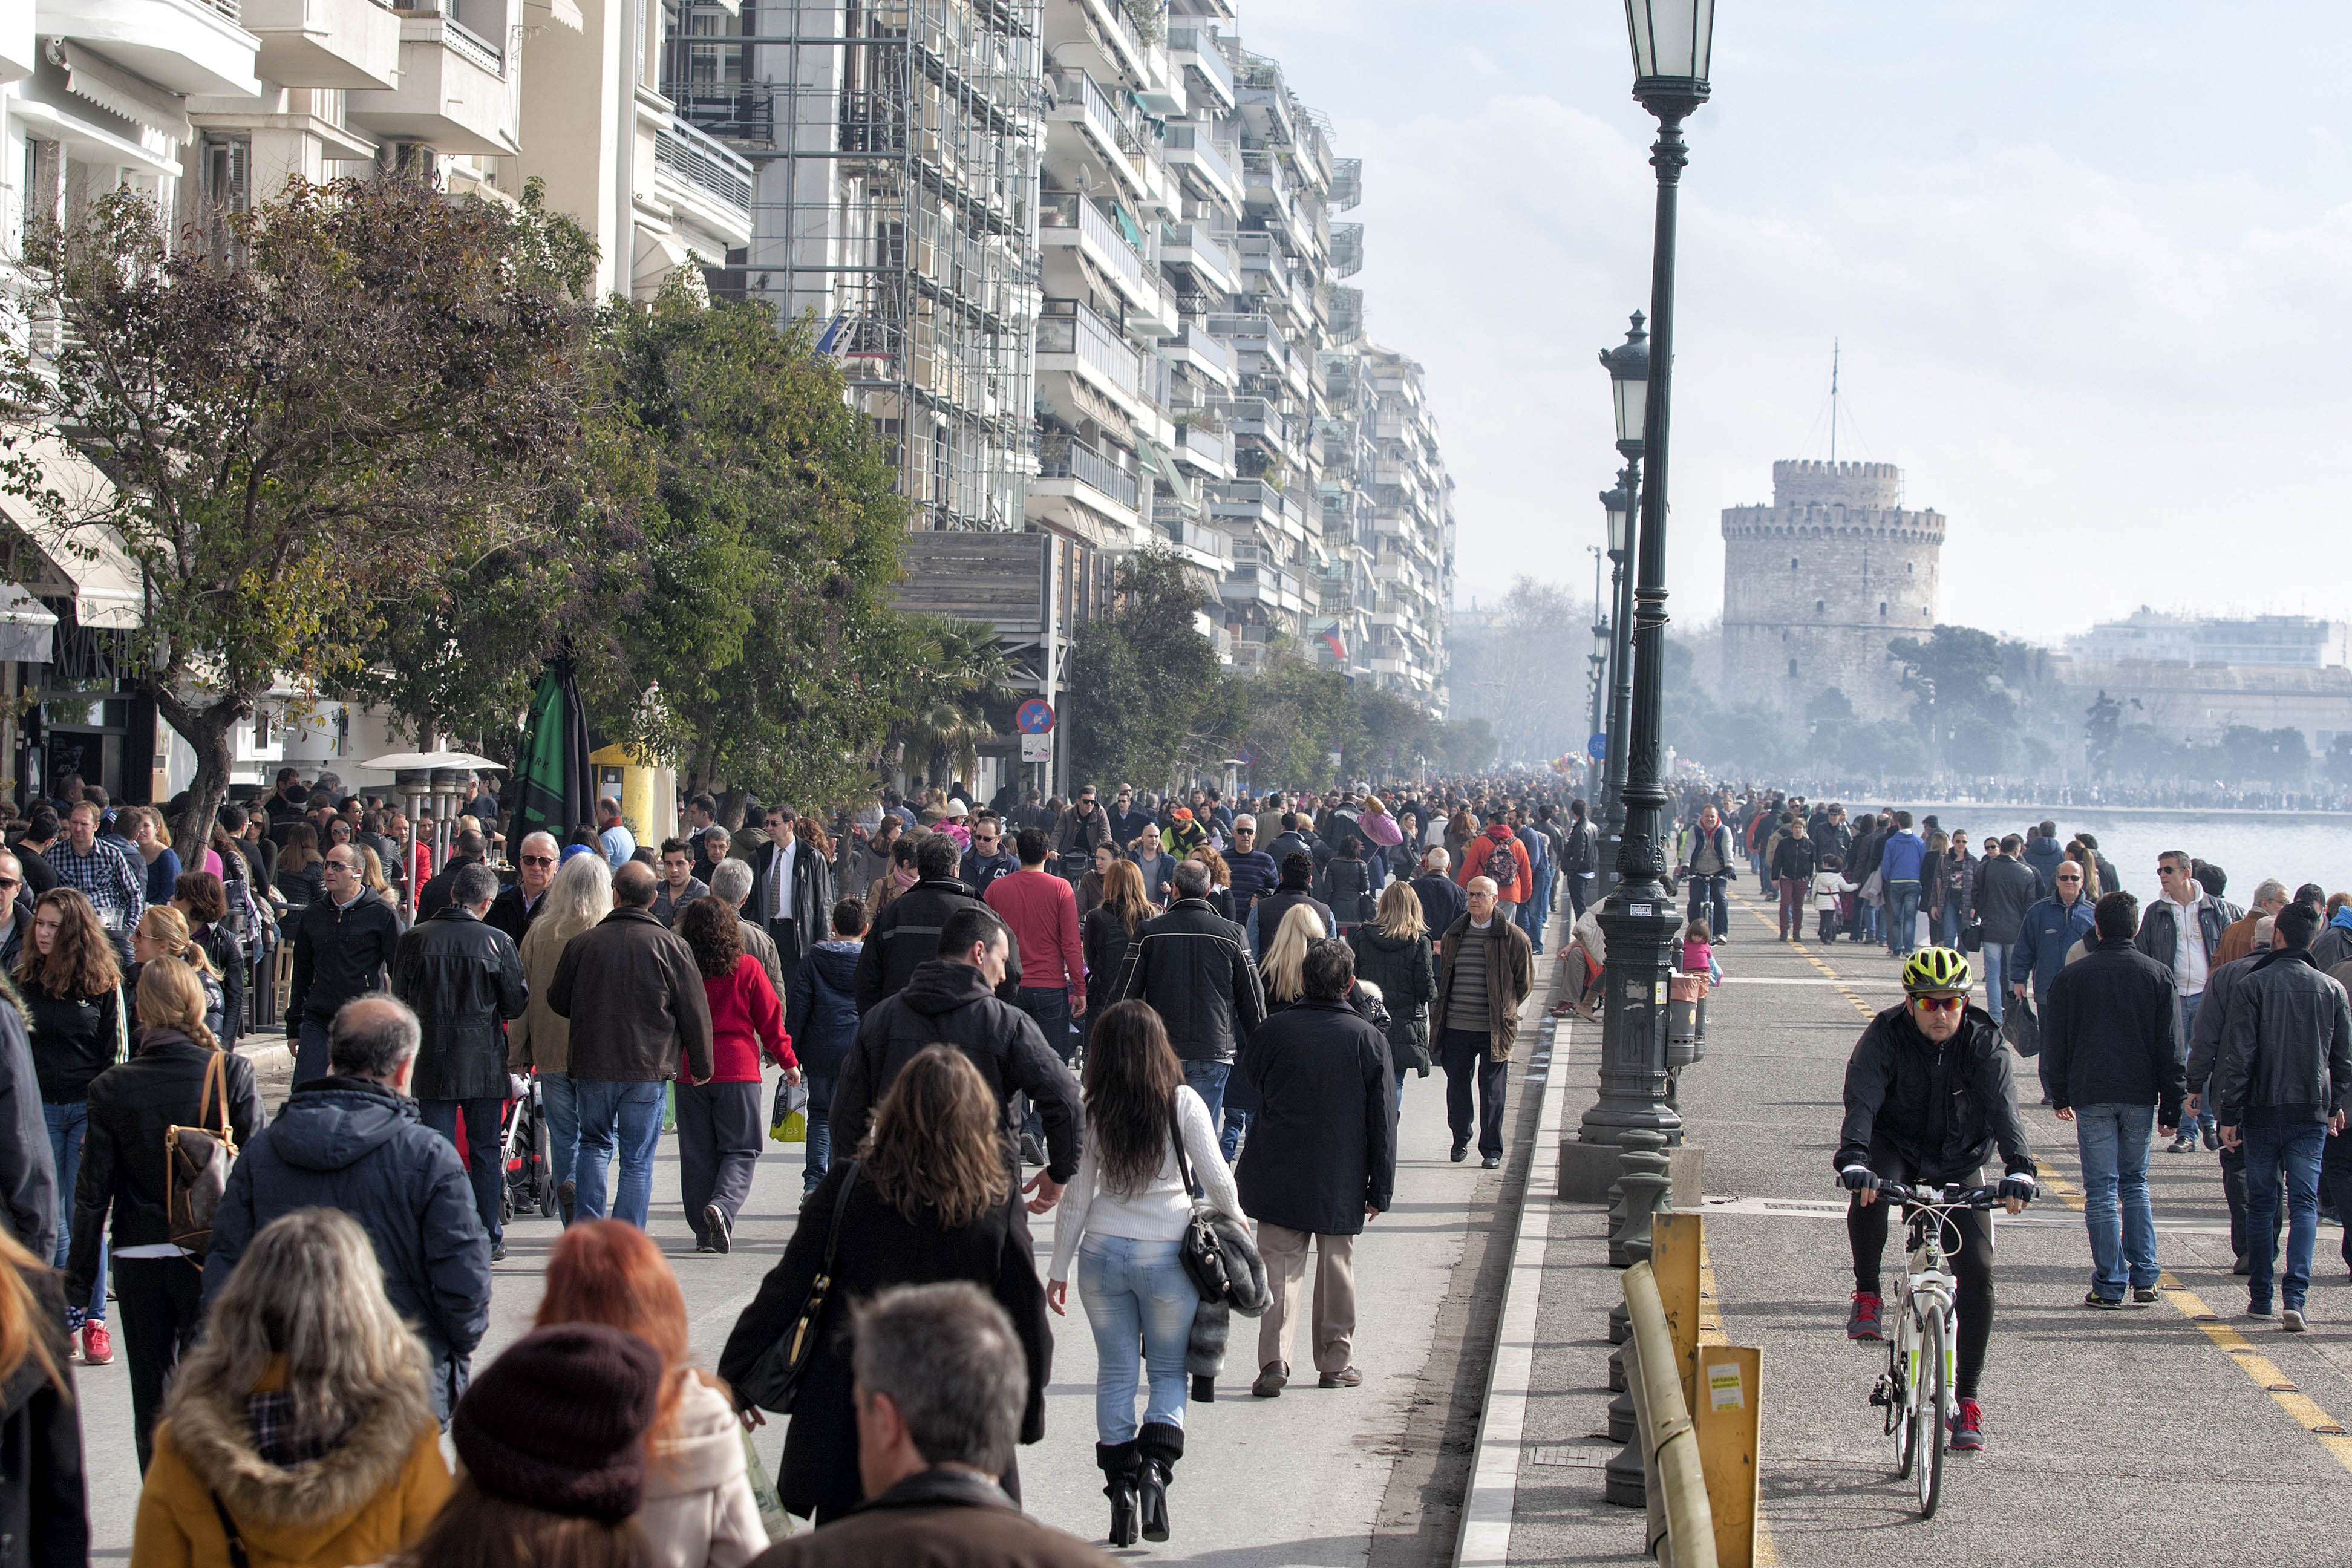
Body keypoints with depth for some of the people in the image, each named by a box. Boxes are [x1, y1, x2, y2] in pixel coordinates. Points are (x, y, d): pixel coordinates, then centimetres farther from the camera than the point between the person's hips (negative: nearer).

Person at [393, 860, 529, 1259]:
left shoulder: (414, 939, -4)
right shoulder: (497, 942, -8)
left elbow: (400, 1000, 3)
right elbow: (515, 1005, -3)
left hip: (432, 1061, 0)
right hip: (484, 1062, 0)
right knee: (486, 1151, 10)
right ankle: (490, 1238, 13)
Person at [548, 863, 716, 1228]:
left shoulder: (583, 943, 0)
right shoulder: (671, 945, -4)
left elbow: (558, 1002, 11)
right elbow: (695, 1012, -1)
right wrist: (701, 1065, 10)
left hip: (590, 1064, 1)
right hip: (647, 1068, -1)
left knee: (595, 1143, 19)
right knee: (638, 1161, 5)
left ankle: (586, 1226, 4)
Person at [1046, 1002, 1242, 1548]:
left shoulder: (1091, 1113, -4)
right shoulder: (1182, 1103, -9)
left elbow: (1076, 1198, 0)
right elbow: (1217, 1178, -5)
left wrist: (1059, 1268, 10)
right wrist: (1233, 1218, 17)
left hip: (1103, 1252, 1)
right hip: (1167, 1256, -1)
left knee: (1115, 1373, 10)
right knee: (1168, 1371, 12)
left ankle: (1121, 1488, 9)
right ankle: (1155, 1463, -9)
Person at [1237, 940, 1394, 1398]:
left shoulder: (1275, 1030, -7)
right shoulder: (1369, 1039, -6)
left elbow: (1245, 1079, 9)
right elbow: (1383, 1122, -2)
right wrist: (1380, 1188, 4)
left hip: (1278, 1179, 0)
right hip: (1341, 1184, 0)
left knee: (1280, 1268, 3)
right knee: (1337, 1270, 13)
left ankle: (1274, 1361, -9)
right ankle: (1335, 1362, 20)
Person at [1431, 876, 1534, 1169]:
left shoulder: (1513, 937, -3)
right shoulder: (1454, 934, 10)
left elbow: (1525, 982, 4)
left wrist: (1504, 1010, 4)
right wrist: (1442, 1012, 13)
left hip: (1494, 1030, -4)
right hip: (1456, 1028, 4)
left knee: (1492, 1090, 0)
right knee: (1457, 1086, 10)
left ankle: (1492, 1150, 8)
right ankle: (1460, 1140, 27)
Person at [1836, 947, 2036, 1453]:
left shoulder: (1983, 1041, -16)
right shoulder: (1886, 1036, -20)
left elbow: (2002, 1106, -30)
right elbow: (1862, 1099, -33)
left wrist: (2018, 1168, -47)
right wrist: (1854, 1161, -51)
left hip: (1958, 1161, 2)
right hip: (1896, 1148, -1)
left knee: (1976, 1269, -10)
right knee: (1870, 1193, -37)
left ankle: (1968, 1397, 1)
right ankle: (1867, 1295, -12)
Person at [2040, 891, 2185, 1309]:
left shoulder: (2071, 976, 0)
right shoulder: (2160, 976, 2)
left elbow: (2055, 1043, 5)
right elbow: (2172, 1047, 2)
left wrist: (2059, 1094, 17)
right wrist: (2173, 1104, 6)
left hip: (2091, 1096, -2)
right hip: (2141, 1096, 2)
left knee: (2101, 1189, 2)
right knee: (2136, 1184, 16)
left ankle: (2109, 1285, -1)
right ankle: (2143, 1279, 10)